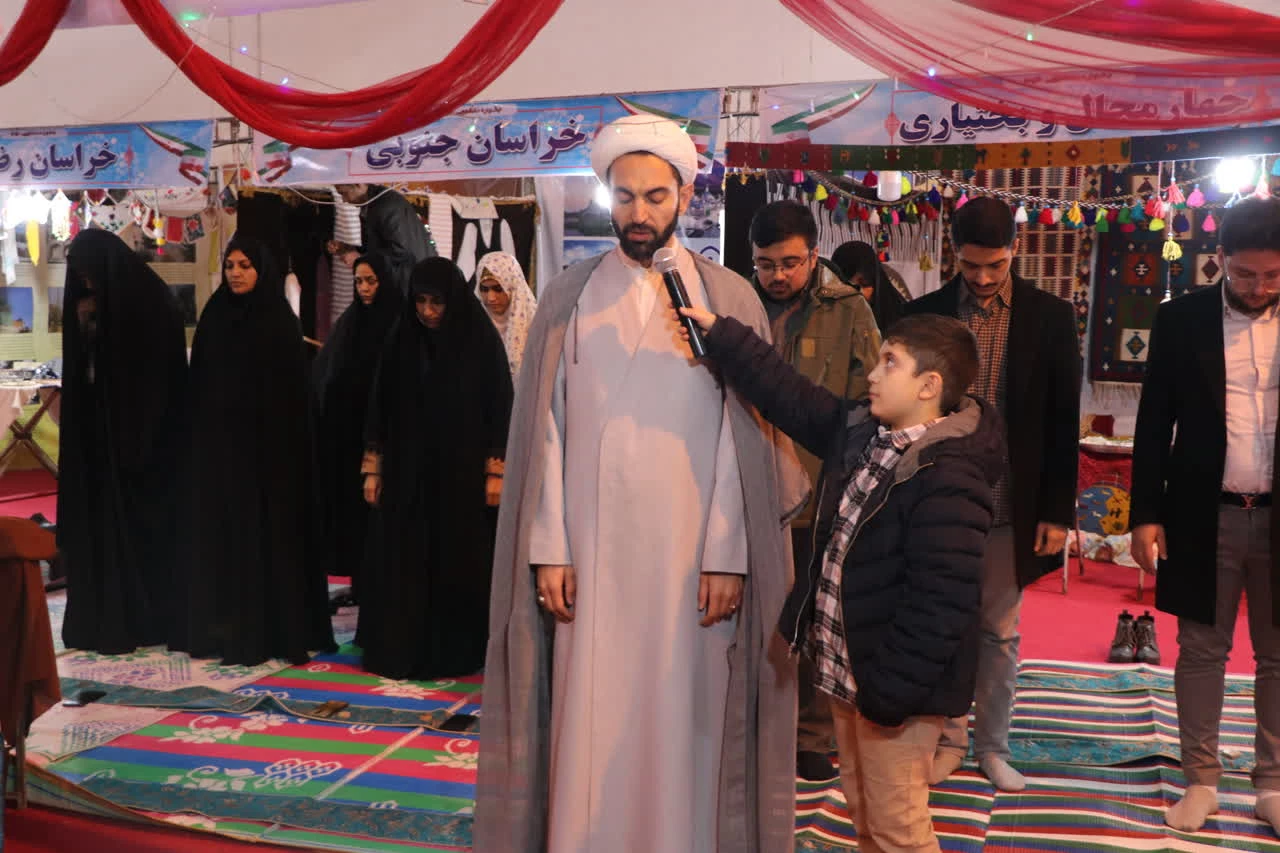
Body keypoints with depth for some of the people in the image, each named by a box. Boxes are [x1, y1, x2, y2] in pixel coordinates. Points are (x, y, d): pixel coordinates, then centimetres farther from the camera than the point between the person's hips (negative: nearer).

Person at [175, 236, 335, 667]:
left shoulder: (279, 321, -5)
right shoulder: (214, 315, 9)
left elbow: (290, 391, -9)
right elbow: (198, 380, 12)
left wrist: (281, 446, -15)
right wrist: (197, 435, 7)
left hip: (264, 441, -5)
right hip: (215, 441, 5)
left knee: (264, 532, -1)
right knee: (216, 533, 8)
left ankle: (268, 629, 7)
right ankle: (216, 626, 18)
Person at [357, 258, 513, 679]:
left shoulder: (481, 339, -6)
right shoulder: (402, 340, 2)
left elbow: (500, 407, -5)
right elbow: (380, 406, 7)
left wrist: (496, 471, -8)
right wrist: (373, 468, 5)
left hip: (462, 474, -2)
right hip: (407, 472, 3)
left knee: (459, 564, 5)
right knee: (402, 562, 4)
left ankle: (455, 653, 18)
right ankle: (399, 651, 16)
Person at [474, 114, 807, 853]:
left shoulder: (730, 297, 1)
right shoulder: (569, 297, 5)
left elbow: (743, 436, -2)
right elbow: (547, 429, 3)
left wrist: (728, 556, -7)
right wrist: (548, 548, -3)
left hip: (691, 551, -1)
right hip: (592, 549, 1)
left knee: (684, 718, 6)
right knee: (590, 722, 6)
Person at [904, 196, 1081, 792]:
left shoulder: (1050, 317, -1)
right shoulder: (924, 314, 0)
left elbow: (1063, 422, 0)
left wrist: (1057, 511, -2)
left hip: (1011, 508, 0)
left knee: (999, 632, 12)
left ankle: (993, 746, 27)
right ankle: (949, 739, 27)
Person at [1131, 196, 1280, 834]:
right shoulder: (1180, 319, -1)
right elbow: (1154, 423, 1)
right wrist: (1147, 514, -3)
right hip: (1204, 516, 0)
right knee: (1200, 653, 9)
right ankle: (1201, 781, 23)